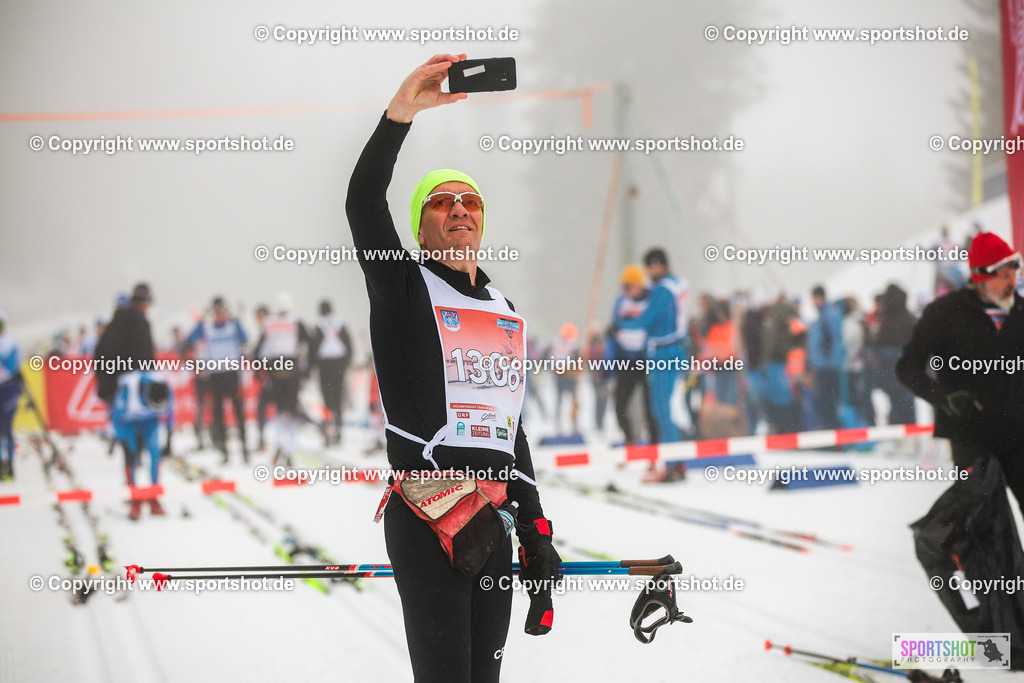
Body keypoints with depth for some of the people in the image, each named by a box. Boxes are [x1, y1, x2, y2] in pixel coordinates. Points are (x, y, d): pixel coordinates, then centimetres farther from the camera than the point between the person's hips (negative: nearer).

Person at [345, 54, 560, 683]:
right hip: (426, 519, -6)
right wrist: (401, 112, -26)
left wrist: (536, 526, 18)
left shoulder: (506, 312, 20)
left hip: (495, 520, 6)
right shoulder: (404, 288, 3)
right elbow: (363, 202, -16)